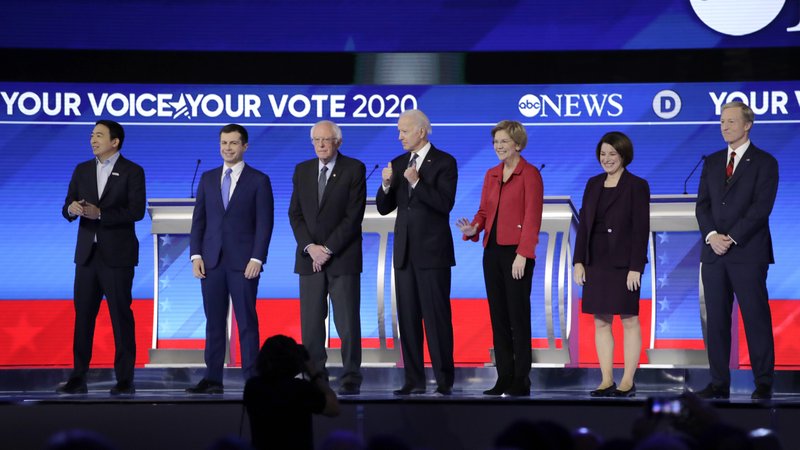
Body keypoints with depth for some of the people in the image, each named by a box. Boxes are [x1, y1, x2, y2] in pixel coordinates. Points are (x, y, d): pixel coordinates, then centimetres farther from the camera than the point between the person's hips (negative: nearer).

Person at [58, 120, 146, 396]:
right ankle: (78, 378, 9)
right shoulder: (82, 170, 11)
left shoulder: (132, 171, -3)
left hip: (117, 254, -5)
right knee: (83, 314, 4)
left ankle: (125, 380, 4)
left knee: (121, 315, -1)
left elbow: (137, 210, -14)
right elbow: (67, 209, 8)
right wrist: (71, 209, -17)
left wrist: (99, 213, -23)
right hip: (87, 253, 5)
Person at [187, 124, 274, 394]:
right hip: (211, 261, 3)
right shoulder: (208, 179, 13)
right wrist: (196, 255, 0)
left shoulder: (259, 180, 2)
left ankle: (251, 378, 2)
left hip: (243, 262, -3)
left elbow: (264, 223, -3)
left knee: (247, 321, -1)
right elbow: (199, 219, 11)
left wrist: (257, 259, -12)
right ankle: (213, 379, 8)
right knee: (214, 321, 5)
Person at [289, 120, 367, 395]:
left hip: (343, 258, -4)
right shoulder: (302, 170, 12)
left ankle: (351, 379, 2)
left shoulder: (354, 169, -1)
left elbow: (354, 215, -8)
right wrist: (309, 247, -7)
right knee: (310, 322, 2)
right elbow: (295, 214, 8)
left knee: (347, 321, -3)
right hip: (309, 257, 4)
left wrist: (328, 249, -12)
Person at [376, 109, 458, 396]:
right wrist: (386, 184, -7)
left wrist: (416, 183, -21)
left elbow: (446, 203, -14)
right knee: (407, 317, 6)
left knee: (436, 316, -5)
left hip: (432, 252, -6)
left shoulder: (444, 162, -4)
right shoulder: (398, 163, 13)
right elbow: (383, 208, 11)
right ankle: (414, 380, 10)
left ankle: (444, 380, 1)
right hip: (404, 251, 6)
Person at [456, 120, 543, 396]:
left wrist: (523, 254, -18)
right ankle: (504, 377, 13)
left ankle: (521, 381, 2)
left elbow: (533, 217, -11)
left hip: (516, 253, -7)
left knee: (519, 316, -3)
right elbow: (484, 211, 15)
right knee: (498, 315, 8)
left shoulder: (529, 174, -6)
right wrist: (472, 229, -6)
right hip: (492, 252, 7)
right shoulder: (491, 175, 14)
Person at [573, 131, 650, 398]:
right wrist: (578, 261, 4)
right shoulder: (593, 184, 12)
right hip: (596, 263, 5)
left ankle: (628, 381, 4)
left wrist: (636, 267, -14)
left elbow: (641, 228, -8)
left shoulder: (637, 186, -3)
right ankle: (607, 380, 10)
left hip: (623, 263, -5)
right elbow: (583, 223, 11)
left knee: (629, 320, 1)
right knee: (601, 322, 5)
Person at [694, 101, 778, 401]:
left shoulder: (764, 162, 0)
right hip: (714, 252, 5)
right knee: (716, 320, 5)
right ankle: (719, 383, 9)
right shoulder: (712, 162, 15)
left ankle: (763, 383, 2)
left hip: (748, 252, -5)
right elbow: (702, 204, 8)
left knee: (756, 319, -3)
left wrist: (732, 238, -14)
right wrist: (712, 235, -9)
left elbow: (761, 206, -9)